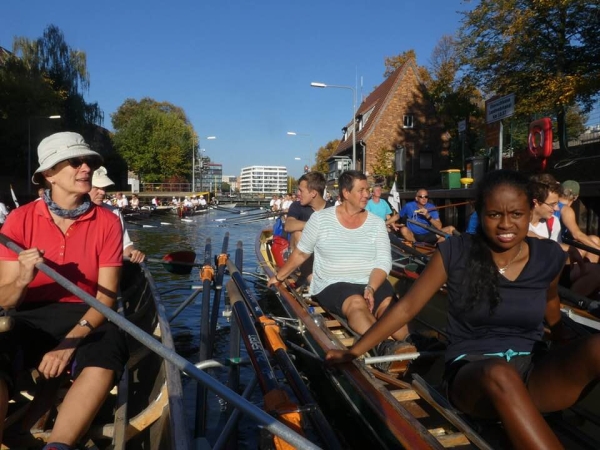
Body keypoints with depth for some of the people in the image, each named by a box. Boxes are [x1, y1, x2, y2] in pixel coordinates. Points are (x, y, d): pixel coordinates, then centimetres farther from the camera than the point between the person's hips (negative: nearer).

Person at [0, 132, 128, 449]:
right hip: (29, 318, 1)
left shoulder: (107, 222, -3)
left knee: (104, 360, -33)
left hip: (84, 318, 0)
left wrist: (70, 343, -20)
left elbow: (106, 297, -7)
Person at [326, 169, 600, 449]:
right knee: (501, 375, -40)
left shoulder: (548, 256, 2)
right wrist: (352, 352, 2)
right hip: (472, 370, -2)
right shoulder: (455, 253, -6)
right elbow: (406, 307, 0)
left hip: (534, 370, 3)